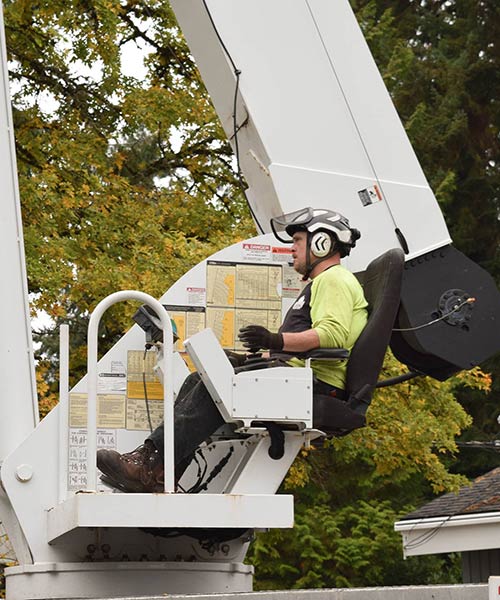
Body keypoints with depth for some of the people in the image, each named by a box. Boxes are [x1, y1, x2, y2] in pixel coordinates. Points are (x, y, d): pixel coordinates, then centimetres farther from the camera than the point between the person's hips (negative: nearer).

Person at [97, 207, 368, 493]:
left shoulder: (335, 280, -3)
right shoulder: (322, 283, 31)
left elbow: (333, 334, -21)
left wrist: (277, 341, -32)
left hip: (318, 385, -11)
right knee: (199, 381, 1)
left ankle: (151, 464, -32)